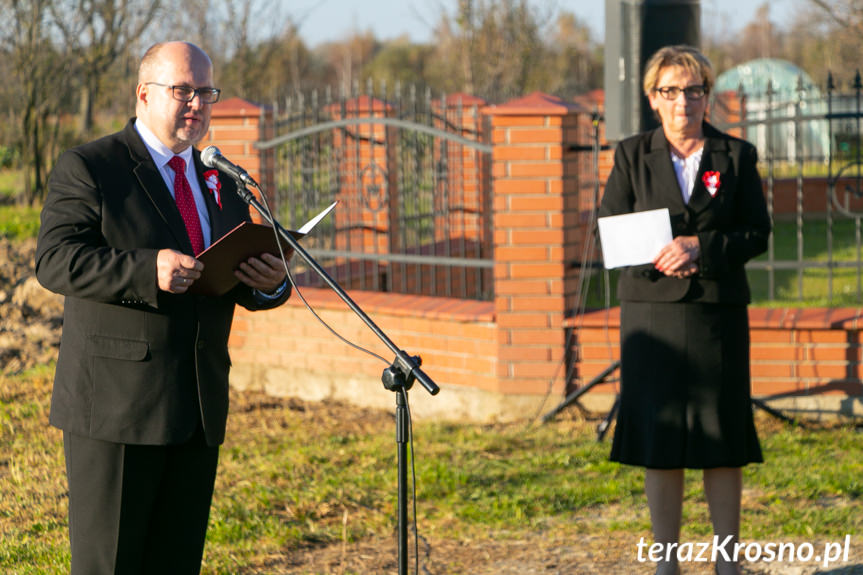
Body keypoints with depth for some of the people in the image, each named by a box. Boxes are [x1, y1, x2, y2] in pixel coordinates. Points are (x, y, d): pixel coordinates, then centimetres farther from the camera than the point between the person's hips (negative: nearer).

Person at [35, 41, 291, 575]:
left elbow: (243, 285, 18)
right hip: (114, 405, -6)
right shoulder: (88, 169, -3)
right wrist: (147, 272, -28)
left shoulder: (220, 184, 18)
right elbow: (55, 261, -15)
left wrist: (271, 284, -8)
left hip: (199, 410, 6)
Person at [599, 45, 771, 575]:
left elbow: (757, 232, 1)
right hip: (652, 309, 0)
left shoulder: (737, 156, 6)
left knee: (723, 437, 1)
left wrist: (700, 246, -16)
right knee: (658, 438, 1)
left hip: (718, 312, 0)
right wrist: (659, 259, -14)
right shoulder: (632, 157, 7)